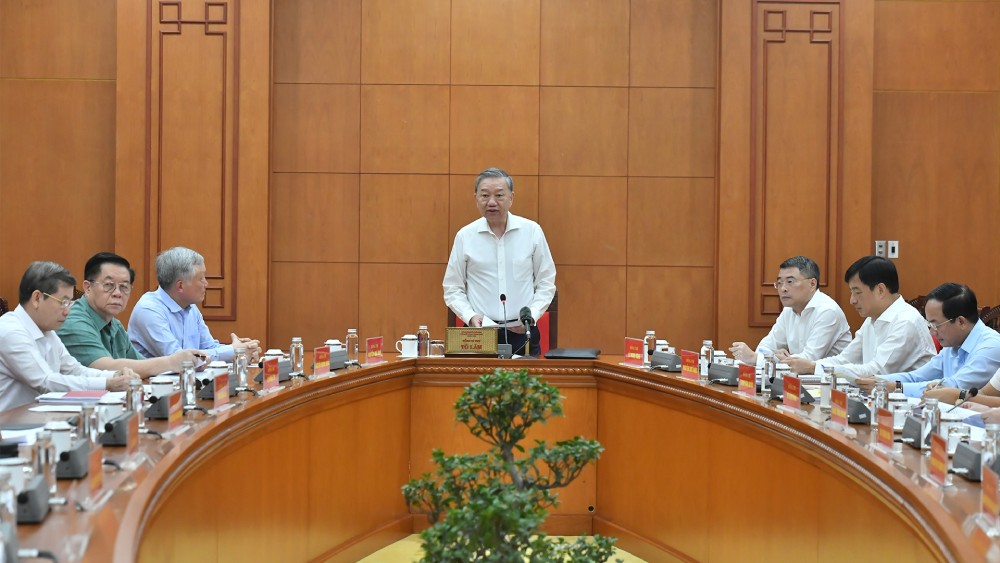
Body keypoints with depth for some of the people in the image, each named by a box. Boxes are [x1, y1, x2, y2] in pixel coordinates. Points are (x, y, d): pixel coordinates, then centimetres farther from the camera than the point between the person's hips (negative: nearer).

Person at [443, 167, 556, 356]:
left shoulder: (532, 231, 3)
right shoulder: (465, 236, 2)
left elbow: (546, 283, 8)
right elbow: (452, 289, 7)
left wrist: (532, 315, -7)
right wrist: (470, 317, -9)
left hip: (522, 332, 0)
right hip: (479, 334, 0)